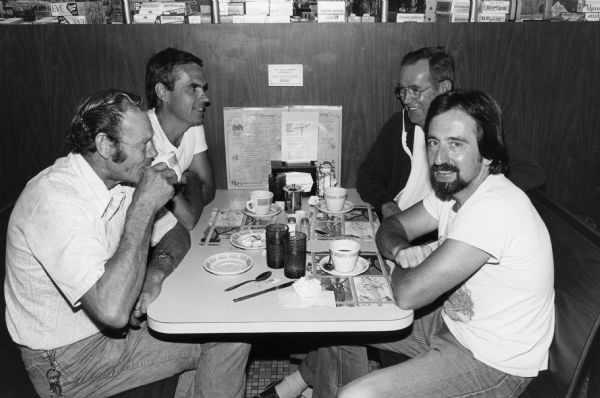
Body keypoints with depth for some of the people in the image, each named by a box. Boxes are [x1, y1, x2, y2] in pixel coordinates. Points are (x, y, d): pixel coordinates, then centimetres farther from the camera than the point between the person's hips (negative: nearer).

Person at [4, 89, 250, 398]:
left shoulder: (122, 179, -4)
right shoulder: (56, 200, -31)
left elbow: (176, 233, 7)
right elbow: (113, 309, -40)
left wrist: (156, 271, -16)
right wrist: (143, 206, -34)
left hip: (121, 320, 8)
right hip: (68, 360, -7)